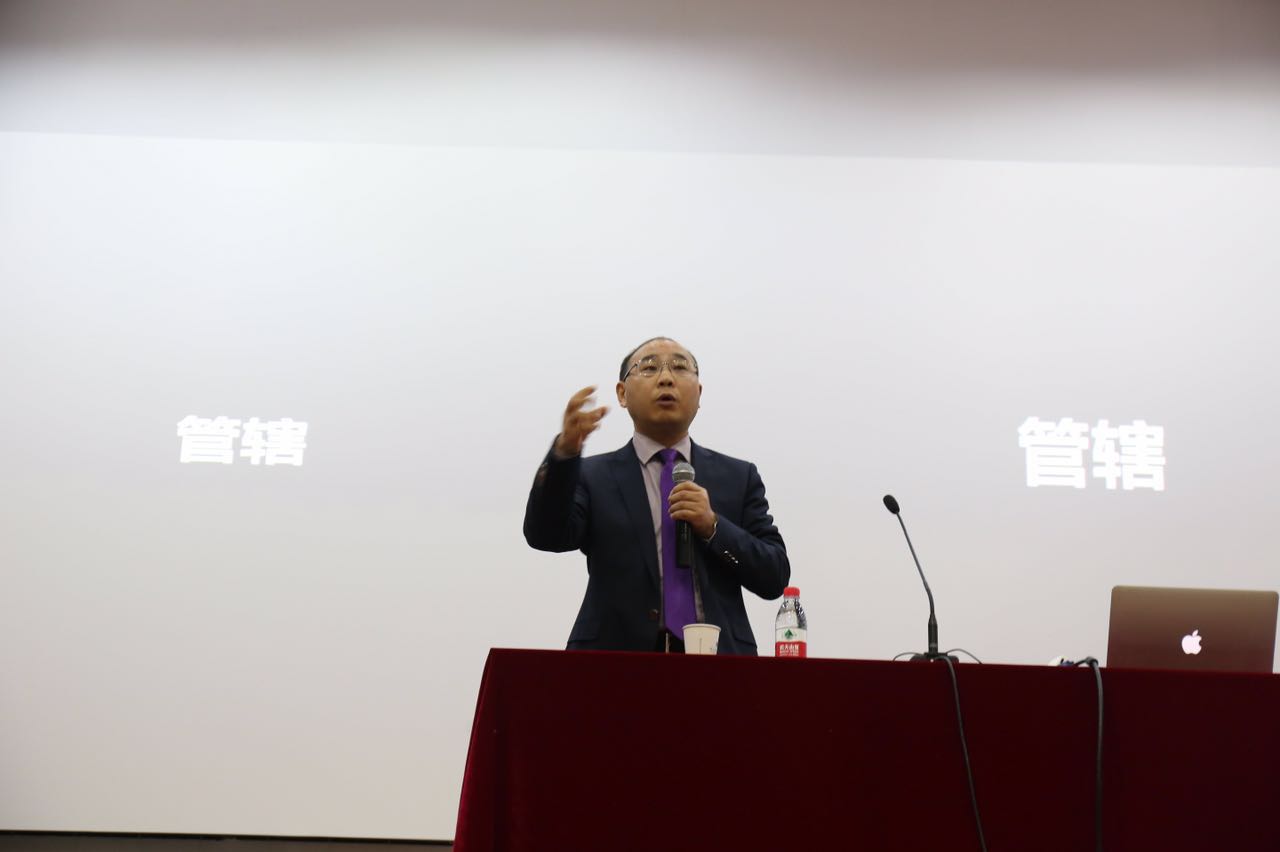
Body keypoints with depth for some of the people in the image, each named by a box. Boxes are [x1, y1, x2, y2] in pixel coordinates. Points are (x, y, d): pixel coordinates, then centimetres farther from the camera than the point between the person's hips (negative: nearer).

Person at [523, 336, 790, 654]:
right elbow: (545, 536, -9)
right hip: (616, 662, -1)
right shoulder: (592, 476, 8)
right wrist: (565, 450, -24)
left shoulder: (739, 477, 12)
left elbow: (775, 577, 7)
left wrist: (713, 527, -9)